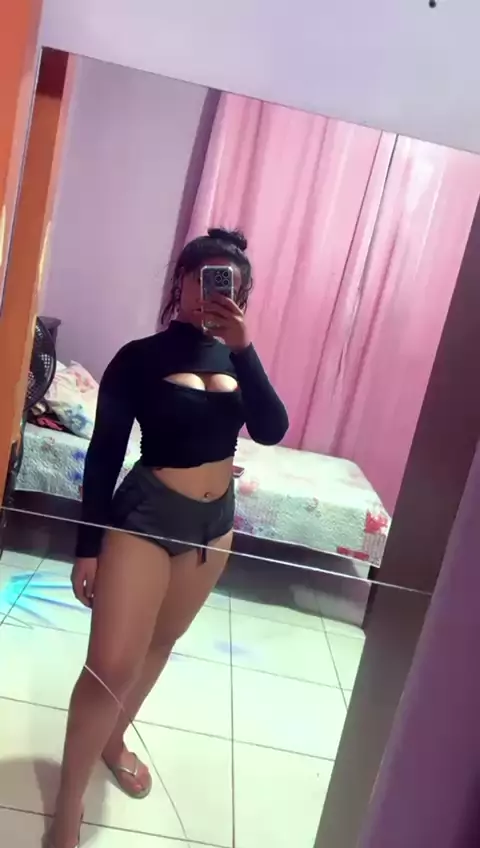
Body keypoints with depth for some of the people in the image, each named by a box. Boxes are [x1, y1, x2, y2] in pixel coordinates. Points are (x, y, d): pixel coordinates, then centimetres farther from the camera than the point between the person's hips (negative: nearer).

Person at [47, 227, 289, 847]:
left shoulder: (232, 356, 3)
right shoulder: (140, 358, -11)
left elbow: (271, 430, -11)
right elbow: (103, 457, -9)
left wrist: (243, 347, -21)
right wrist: (88, 547, -9)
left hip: (215, 518, 5)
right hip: (146, 512, -5)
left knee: (160, 643, 20)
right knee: (111, 664, -7)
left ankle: (114, 739, 45)